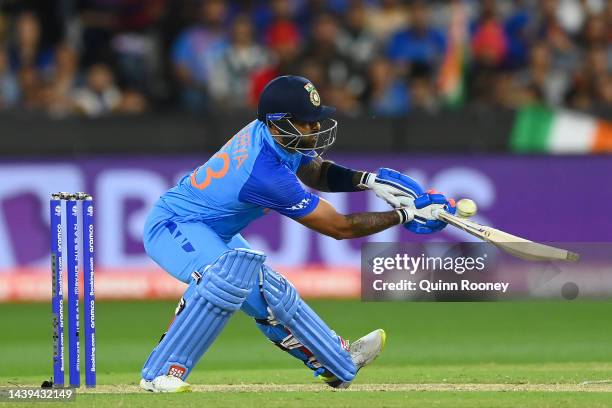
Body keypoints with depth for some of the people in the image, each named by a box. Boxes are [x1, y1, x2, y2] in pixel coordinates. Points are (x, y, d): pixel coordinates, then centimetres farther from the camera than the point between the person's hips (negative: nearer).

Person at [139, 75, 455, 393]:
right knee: (232, 271, -36)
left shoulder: (272, 132, -9)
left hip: (213, 233, 10)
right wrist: (406, 215, -20)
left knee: (271, 293, 16)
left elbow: (315, 172, 12)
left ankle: (342, 364, 33)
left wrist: (367, 181, -7)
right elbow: (339, 228, -26)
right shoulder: (266, 173, -35)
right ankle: (160, 372, -34)